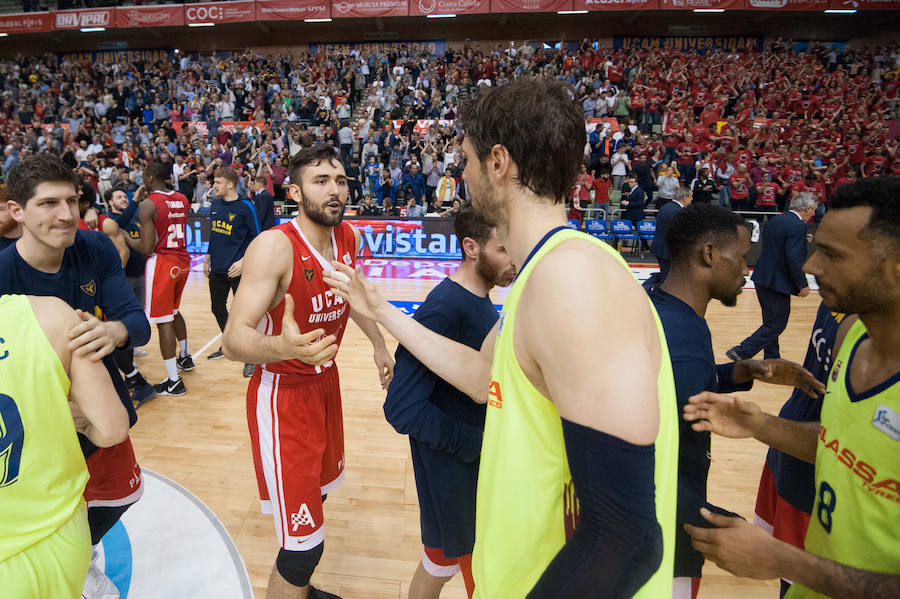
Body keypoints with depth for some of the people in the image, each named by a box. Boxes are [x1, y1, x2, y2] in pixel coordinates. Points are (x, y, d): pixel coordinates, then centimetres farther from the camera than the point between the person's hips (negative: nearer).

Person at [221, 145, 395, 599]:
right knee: (303, 543, -4)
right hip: (282, 395, -7)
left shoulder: (349, 237, -2)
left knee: (318, 493, 25)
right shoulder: (274, 246, -24)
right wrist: (282, 347, -50)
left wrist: (378, 343, 22)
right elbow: (233, 340, -30)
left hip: (325, 381, 8)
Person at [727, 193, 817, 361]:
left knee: (771, 322, 19)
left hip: (762, 278, 9)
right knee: (776, 324, 0)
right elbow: (794, 258, -22)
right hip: (778, 282, -9)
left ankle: (772, 358, 29)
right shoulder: (798, 226, -15)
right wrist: (802, 285, -13)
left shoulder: (774, 220, 10)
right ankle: (741, 352, -5)